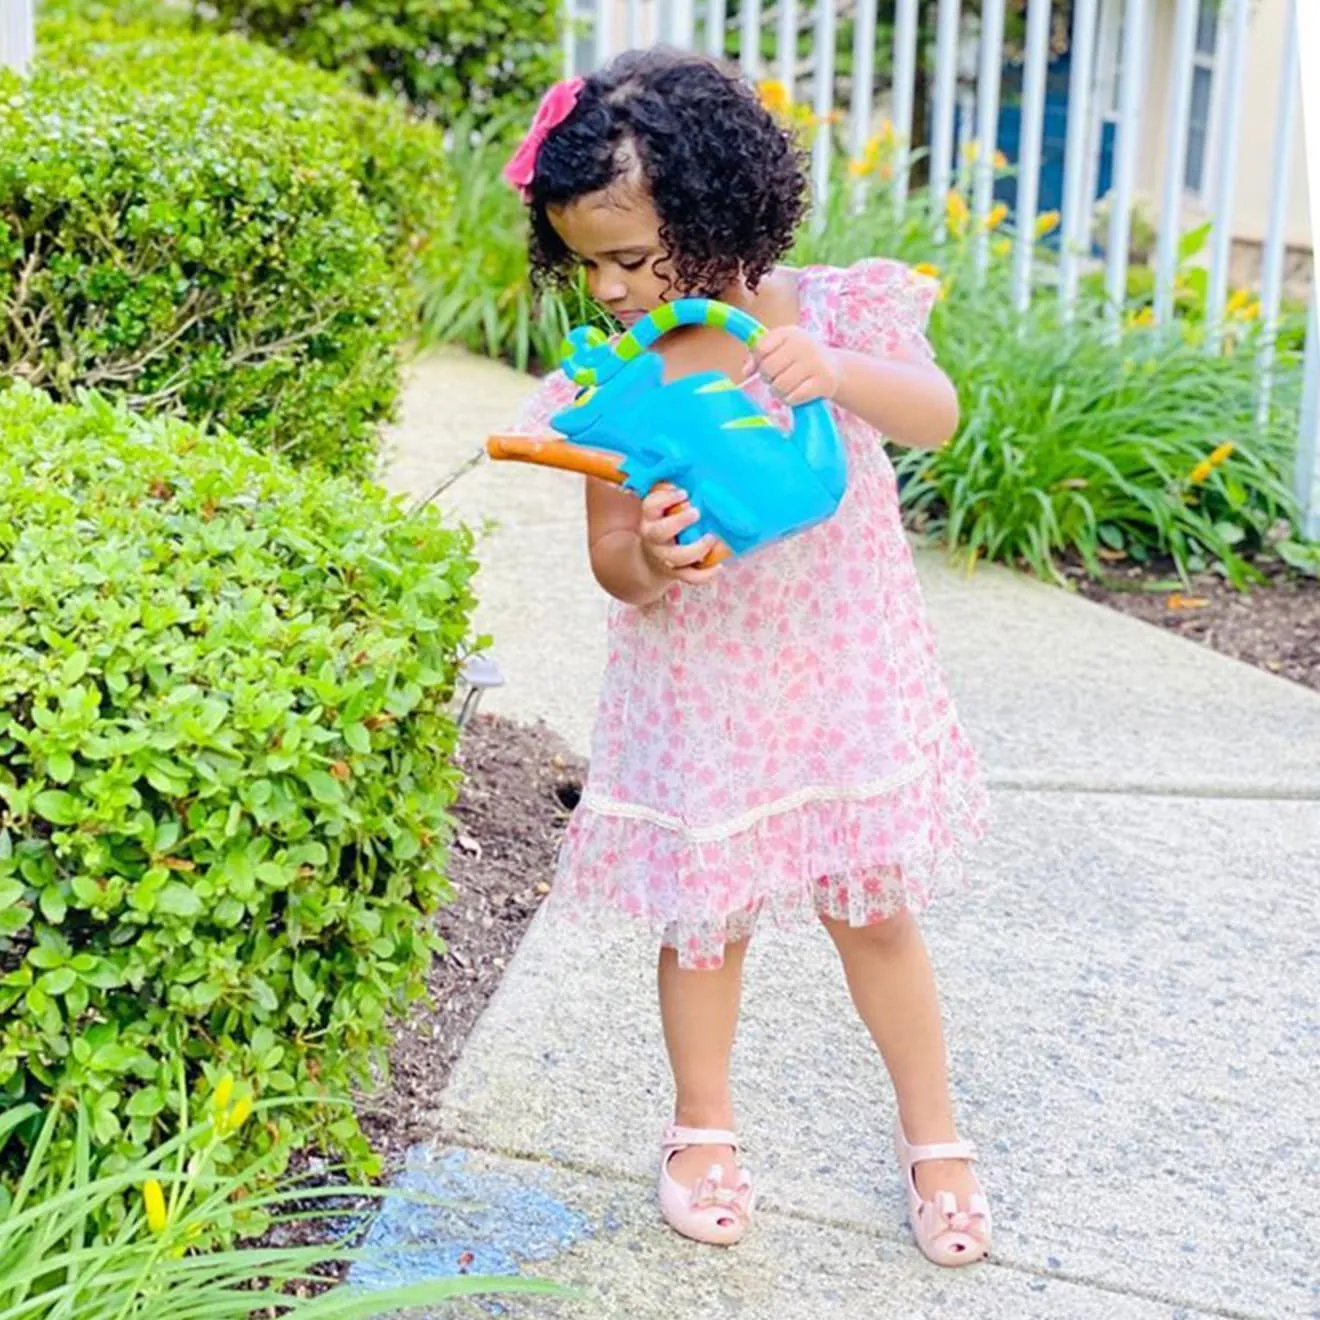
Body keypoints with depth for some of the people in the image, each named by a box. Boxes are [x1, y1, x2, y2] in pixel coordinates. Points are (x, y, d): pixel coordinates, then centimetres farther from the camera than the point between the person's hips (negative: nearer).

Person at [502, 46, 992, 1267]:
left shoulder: (826, 312, -9)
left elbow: (936, 419, -21)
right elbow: (609, 554, -5)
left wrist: (835, 370, -39)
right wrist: (644, 569, -29)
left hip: (841, 673, 0)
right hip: (696, 693, 1)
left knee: (874, 910, 9)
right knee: (705, 915, 11)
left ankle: (934, 1137, 28)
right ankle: (703, 1125, 35)